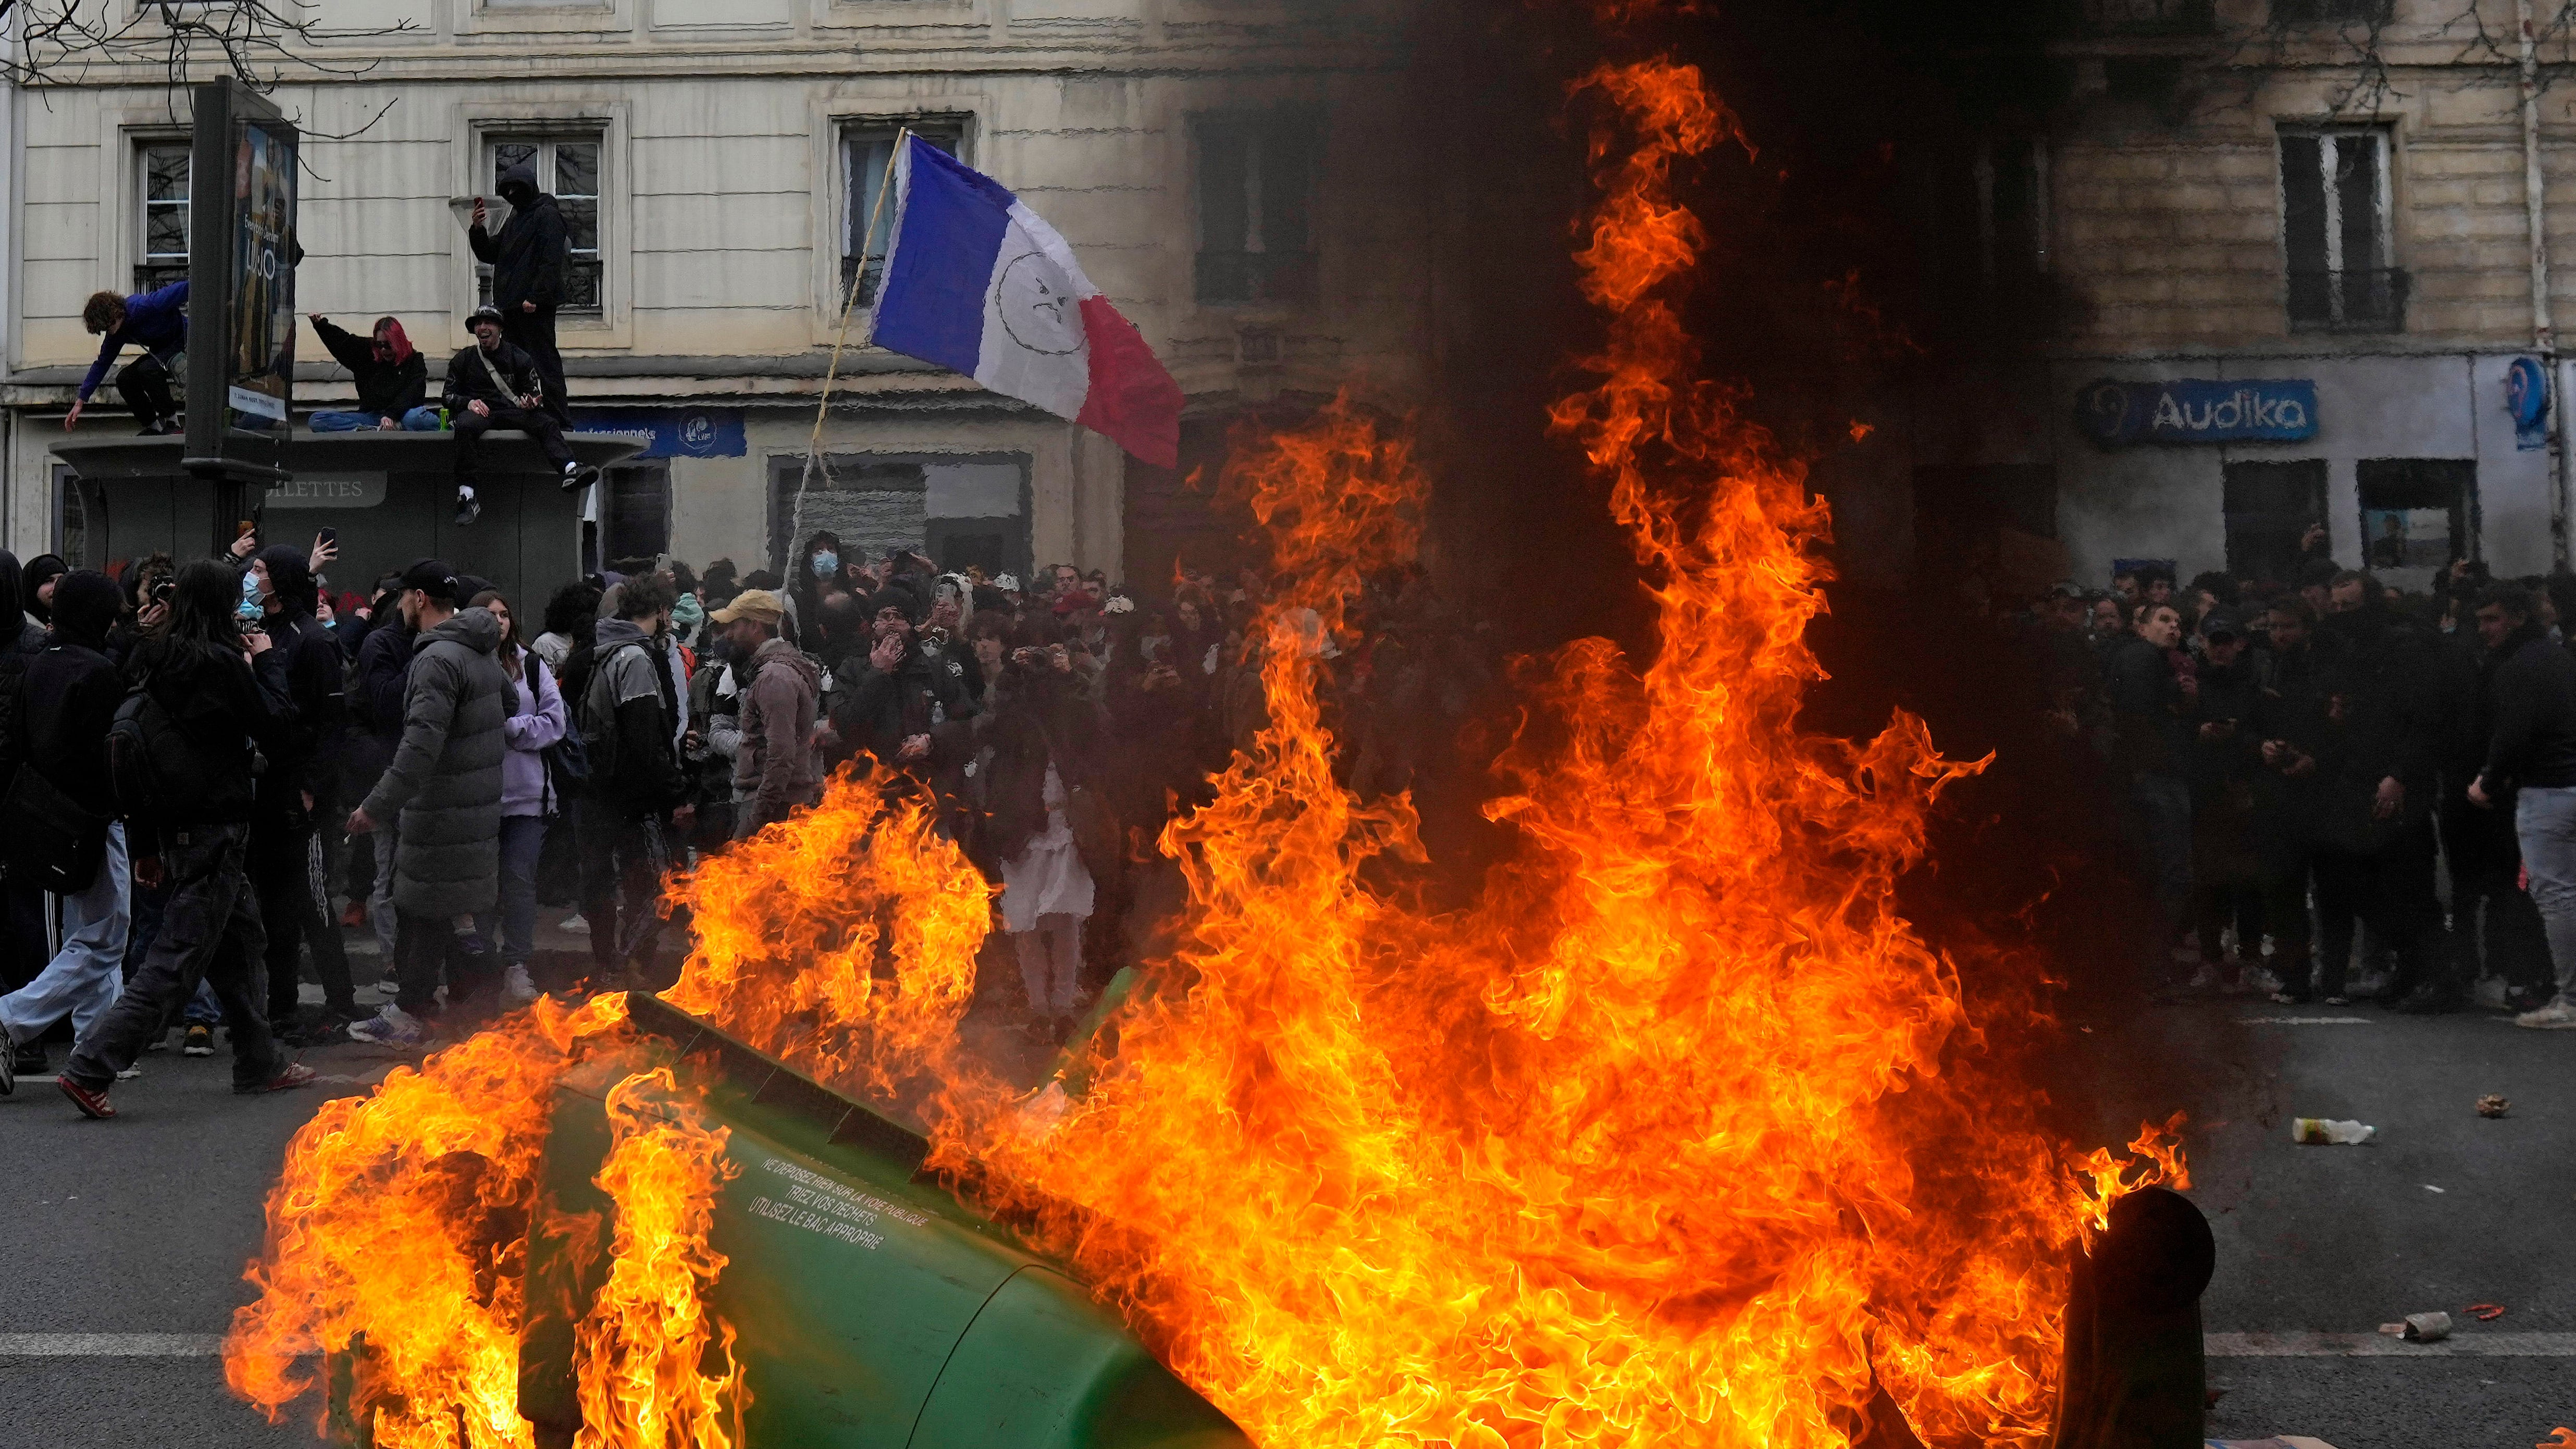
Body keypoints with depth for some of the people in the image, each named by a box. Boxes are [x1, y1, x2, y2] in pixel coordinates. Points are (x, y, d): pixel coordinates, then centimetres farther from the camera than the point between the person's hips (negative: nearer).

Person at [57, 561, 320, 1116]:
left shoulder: (155, 660, 7)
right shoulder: (221, 663, -17)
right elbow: (276, 728, -9)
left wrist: (147, 843, 17)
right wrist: (267, 662, 4)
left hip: (175, 826, 9)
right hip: (214, 829, -9)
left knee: (243, 938, 19)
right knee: (176, 960, -5)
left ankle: (260, 1064, 28)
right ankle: (89, 1069, -9)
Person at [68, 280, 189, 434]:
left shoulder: (144, 306, -29)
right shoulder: (115, 333, -4)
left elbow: (183, 288, -28)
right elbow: (102, 364, 4)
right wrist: (80, 402, 3)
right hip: (161, 350, 8)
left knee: (147, 369, -29)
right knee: (124, 378, -9)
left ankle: (172, 423, -16)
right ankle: (153, 427, 2)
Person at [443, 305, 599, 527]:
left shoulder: (518, 357, 17)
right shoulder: (462, 360, 18)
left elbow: (532, 391, 14)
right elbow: (449, 395, 15)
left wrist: (532, 402, -12)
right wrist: (468, 403, -8)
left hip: (513, 411, 1)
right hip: (479, 413, -1)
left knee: (547, 423, -29)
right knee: (466, 426, -38)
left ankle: (571, 471, -56)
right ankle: (467, 497, -44)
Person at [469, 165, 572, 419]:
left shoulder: (547, 215, -4)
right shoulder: (514, 220, 23)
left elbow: (551, 259, -14)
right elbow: (489, 255, 23)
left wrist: (535, 297, -21)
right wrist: (478, 230, 5)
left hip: (536, 305, -9)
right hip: (511, 305, 9)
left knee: (544, 363, -11)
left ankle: (560, 424, -11)